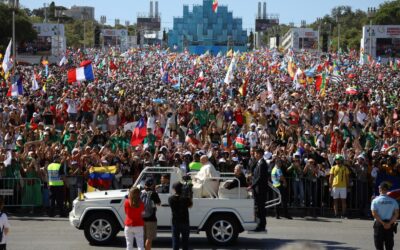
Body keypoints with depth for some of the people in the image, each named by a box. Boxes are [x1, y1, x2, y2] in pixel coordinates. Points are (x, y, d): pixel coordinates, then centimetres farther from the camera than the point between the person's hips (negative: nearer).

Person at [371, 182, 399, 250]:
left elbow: (374, 214, -12)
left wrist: (383, 223, -12)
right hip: (390, 226, 2)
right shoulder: (393, 201, 4)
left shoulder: (375, 200, -4)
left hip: (379, 224, -2)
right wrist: (389, 223, -10)